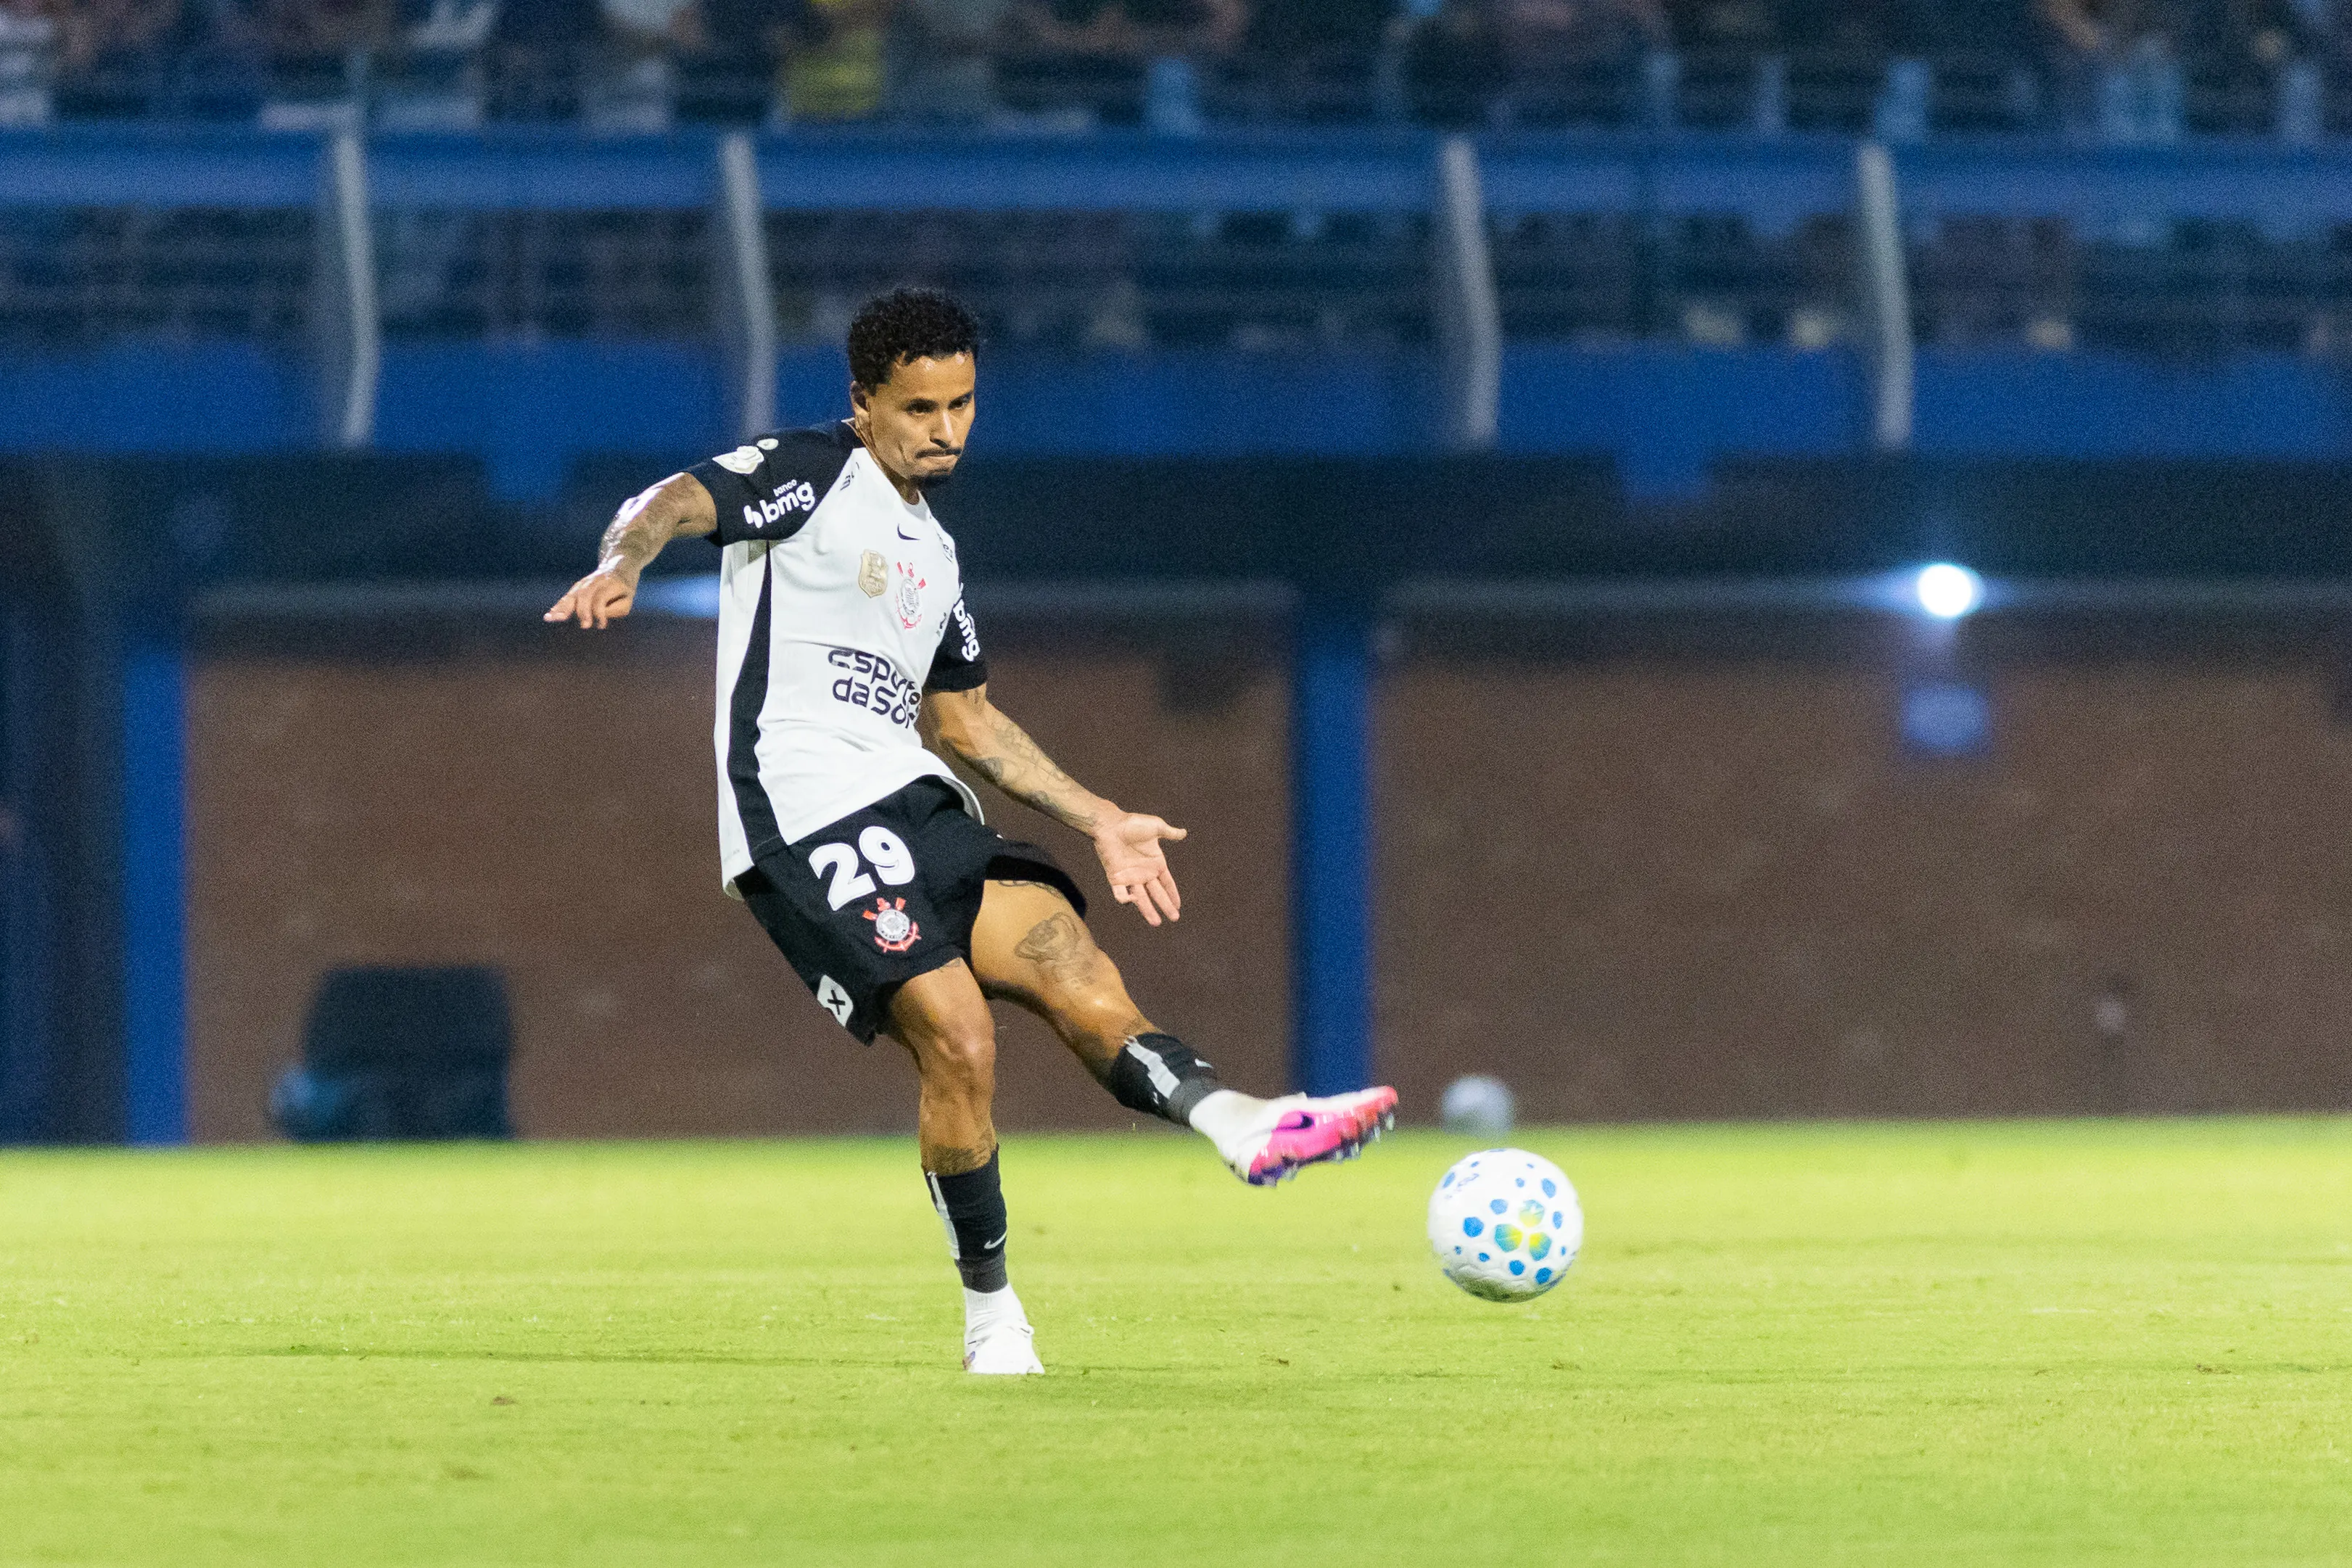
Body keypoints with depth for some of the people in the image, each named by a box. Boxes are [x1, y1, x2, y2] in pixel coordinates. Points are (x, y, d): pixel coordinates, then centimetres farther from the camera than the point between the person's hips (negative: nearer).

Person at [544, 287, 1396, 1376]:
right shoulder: (811, 475, 2)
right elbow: (677, 502, -15)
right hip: (807, 816, -8)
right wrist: (624, 563, -39)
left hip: (916, 806, 8)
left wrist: (1099, 820, 31)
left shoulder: (932, 553, 26)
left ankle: (1240, 1126, -36)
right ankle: (990, 1314, -6)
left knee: (1080, 977, -14)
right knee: (956, 1035, -18)